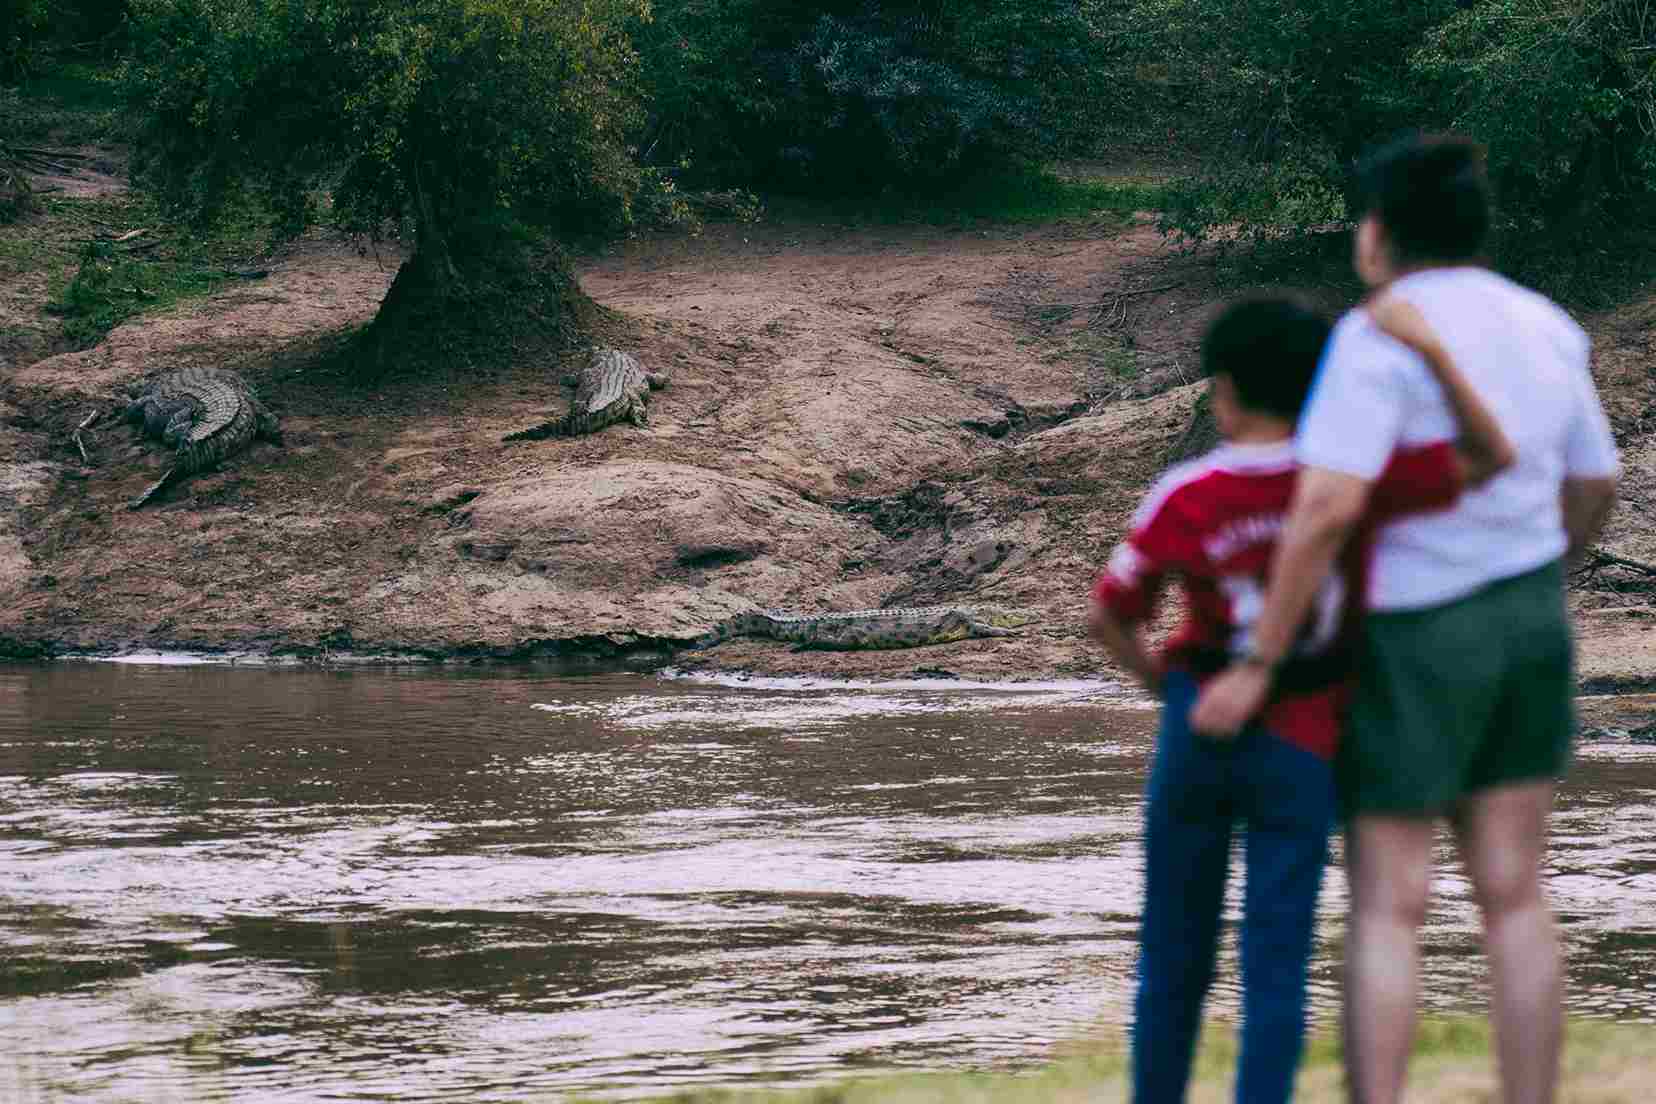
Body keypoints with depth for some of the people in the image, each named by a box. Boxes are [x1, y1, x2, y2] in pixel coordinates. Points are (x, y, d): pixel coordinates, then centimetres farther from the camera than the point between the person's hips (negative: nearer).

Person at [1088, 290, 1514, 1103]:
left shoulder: (1183, 497, -6)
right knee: (1275, 966, 0)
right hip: (1297, 749, -1)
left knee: (1175, 956, 13)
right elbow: (1491, 458, -11)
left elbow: (1107, 616, 1)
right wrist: (1430, 350, -21)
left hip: (1198, 731, 1)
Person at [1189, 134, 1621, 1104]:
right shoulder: (1548, 327, 5)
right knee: (1513, 895, 8)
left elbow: (1330, 506, -27)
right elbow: (1594, 487, 14)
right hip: (1529, 621, 6)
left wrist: (1259, 665, -22)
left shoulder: (1380, 335, -18)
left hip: (1416, 632, -6)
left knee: (1387, 903, 0)